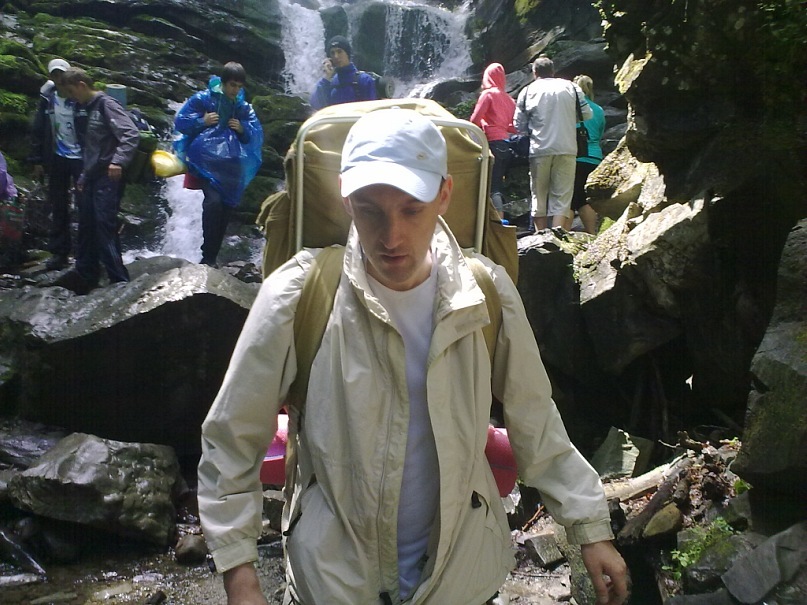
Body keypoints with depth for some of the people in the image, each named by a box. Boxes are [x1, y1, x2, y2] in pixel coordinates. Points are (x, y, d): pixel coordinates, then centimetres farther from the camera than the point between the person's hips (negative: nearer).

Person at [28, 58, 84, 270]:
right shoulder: (47, 99, 4)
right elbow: (38, 131, 8)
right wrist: (37, 160, 5)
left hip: (81, 157, -4)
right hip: (57, 159, 4)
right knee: (58, 206, 8)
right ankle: (59, 251, 16)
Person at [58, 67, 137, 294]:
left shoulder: (106, 104, -9)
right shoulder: (87, 109, 20)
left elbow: (132, 134, -22)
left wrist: (118, 161, -34)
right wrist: (83, 176, 26)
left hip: (107, 178, -10)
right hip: (92, 178, 10)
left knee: (105, 227, -13)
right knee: (87, 226, 13)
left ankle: (120, 281, -10)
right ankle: (85, 274, 24)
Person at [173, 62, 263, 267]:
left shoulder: (244, 107, 13)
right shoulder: (202, 99, 3)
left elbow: (257, 134, 12)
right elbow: (180, 121, 5)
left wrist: (243, 129, -7)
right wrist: (202, 121, -11)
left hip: (232, 166, 5)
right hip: (207, 161, -5)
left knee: (226, 208, 5)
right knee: (213, 202, -24)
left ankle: (212, 257, 15)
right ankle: (208, 257, -18)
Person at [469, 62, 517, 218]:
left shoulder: (488, 94, -1)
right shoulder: (508, 98, 17)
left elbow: (475, 120, -7)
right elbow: (514, 125, 12)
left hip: (493, 143, -6)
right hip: (507, 144, 6)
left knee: (493, 188, -9)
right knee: (499, 185, 12)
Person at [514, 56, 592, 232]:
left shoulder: (528, 91, 5)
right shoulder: (571, 87, 7)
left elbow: (519, 125, 5)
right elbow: (587, 114, 8)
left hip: (539, 150, 0)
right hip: (566, 149, 0)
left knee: (539, 196, 12)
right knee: (562, 198, 0)